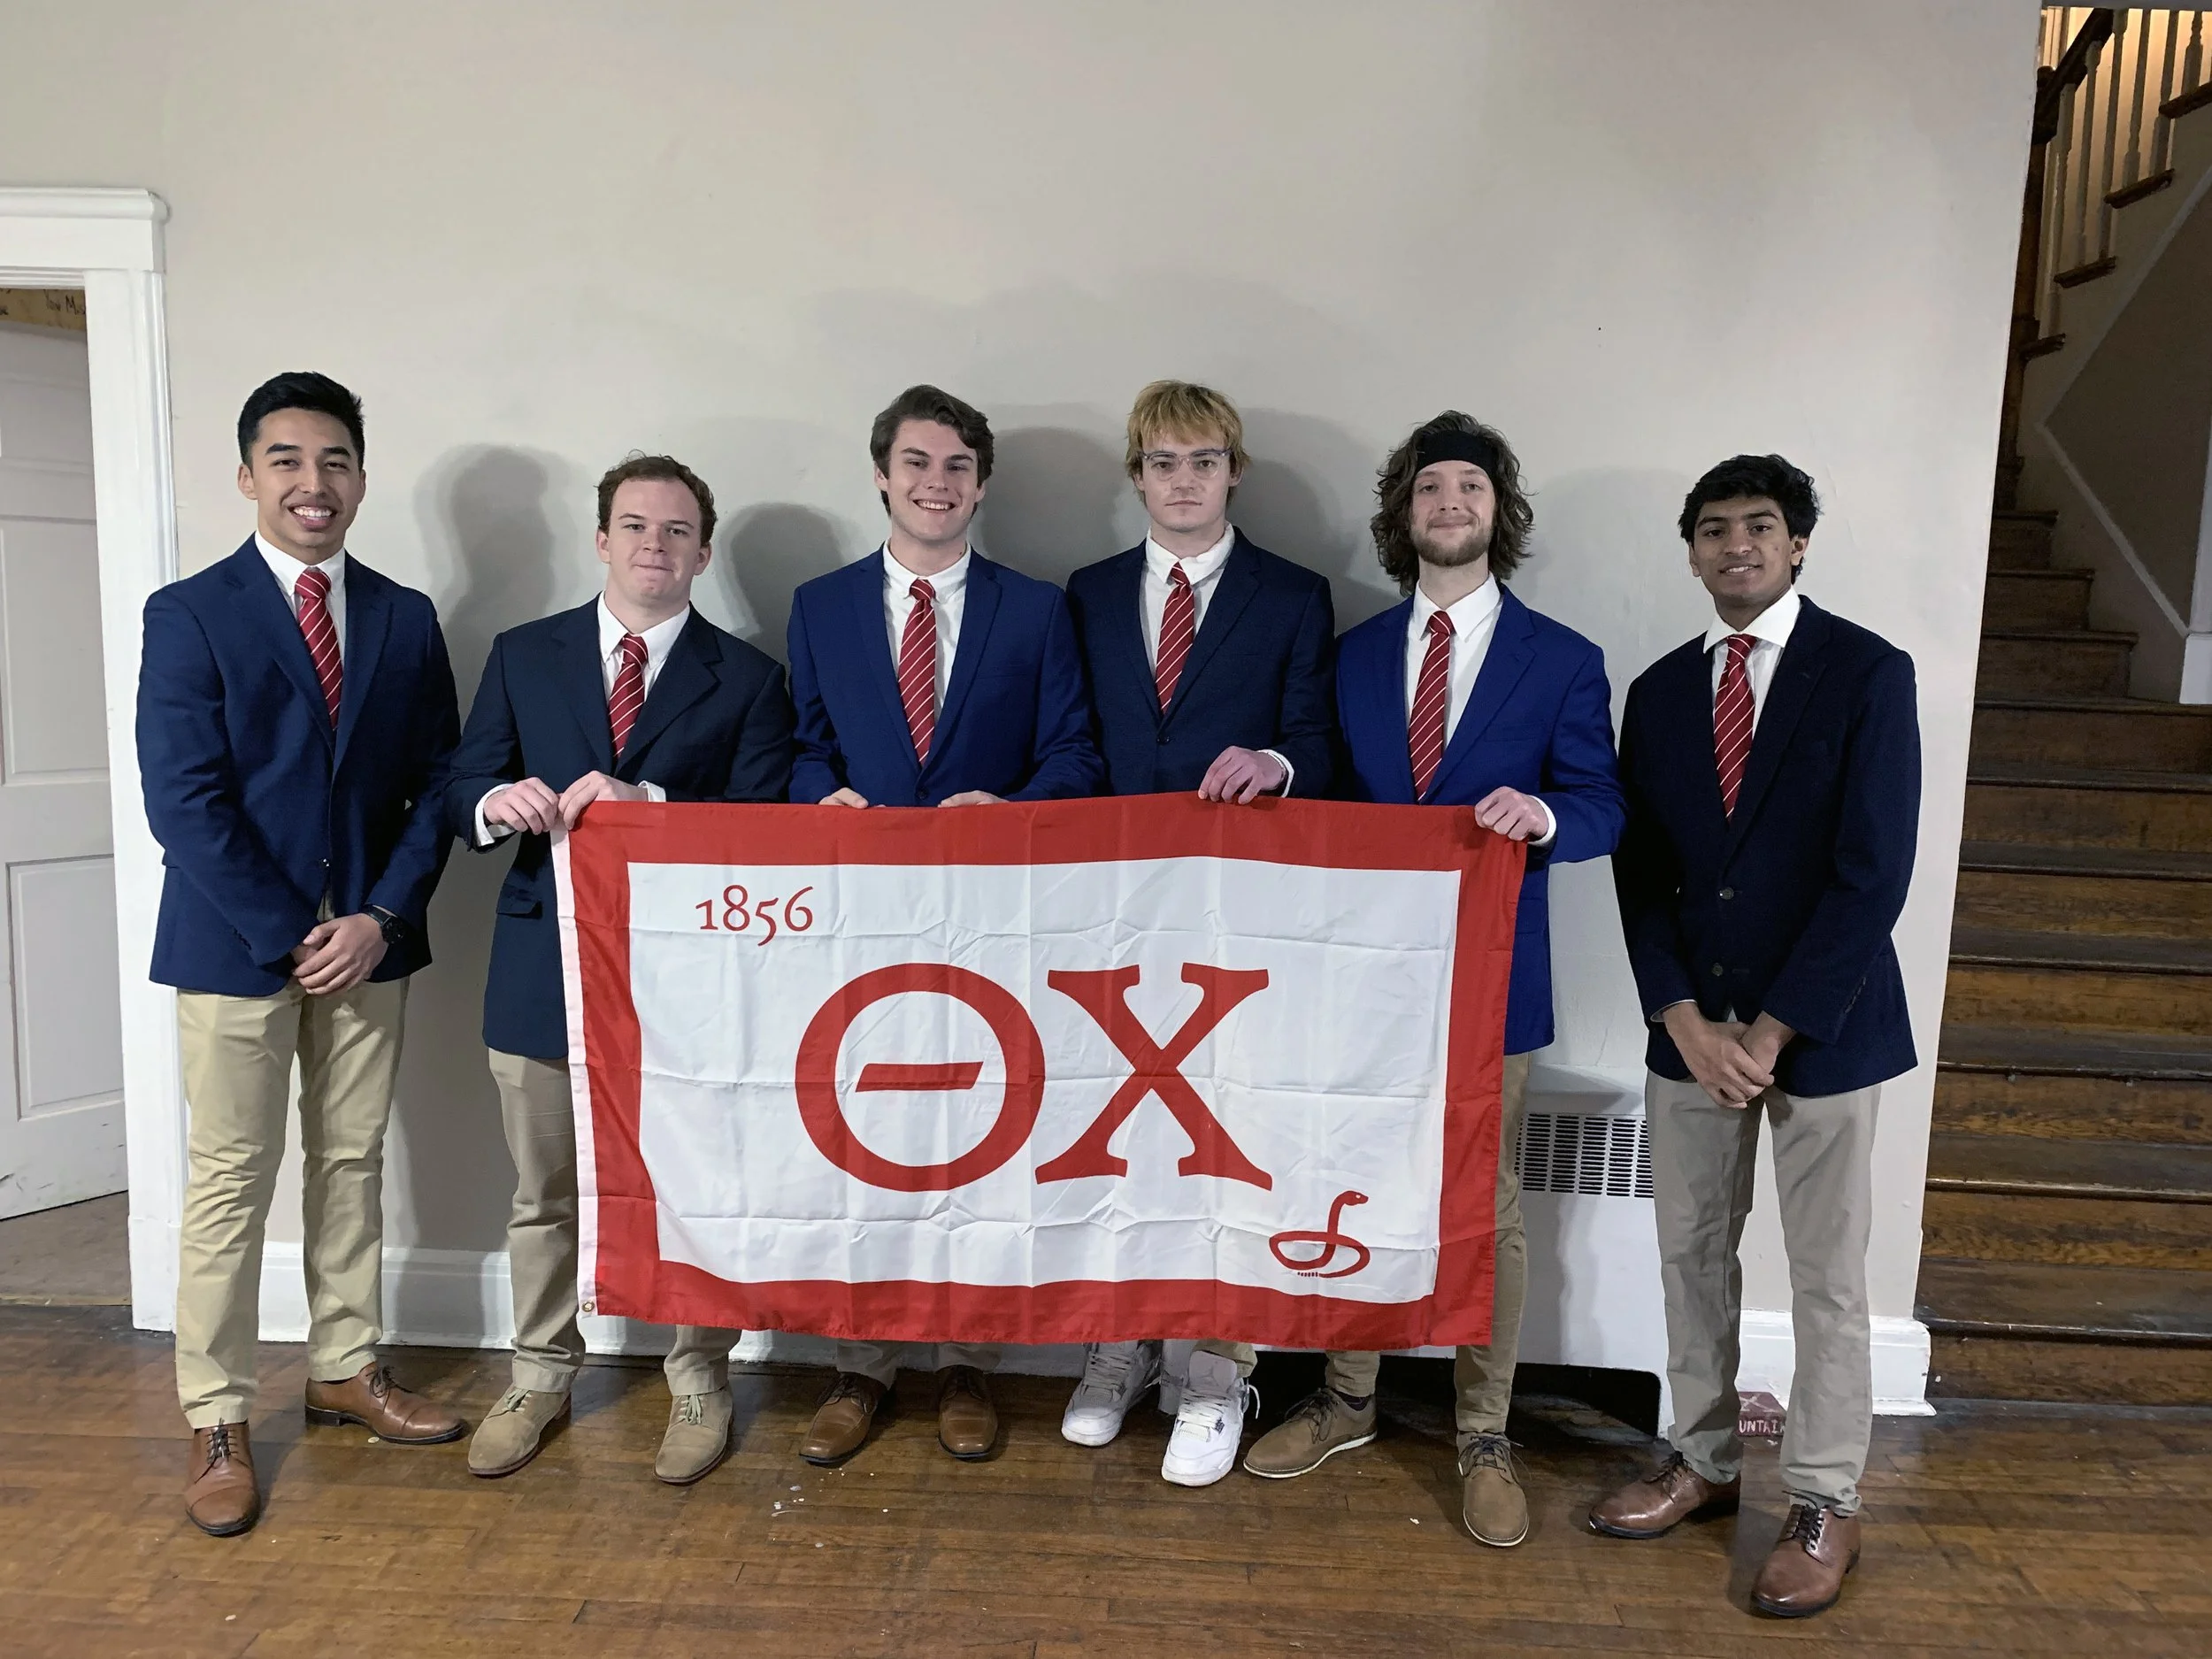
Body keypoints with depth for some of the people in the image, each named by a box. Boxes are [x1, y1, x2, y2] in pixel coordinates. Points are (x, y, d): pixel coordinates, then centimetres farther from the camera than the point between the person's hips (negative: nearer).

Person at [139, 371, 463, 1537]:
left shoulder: (405, 619, 7)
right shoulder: (188, 614, -3)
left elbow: (434, 783, 4)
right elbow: (185, 801, -10)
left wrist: (383, 916, -8)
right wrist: (287, 934, -14)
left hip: (368, 939, 3)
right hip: (234, 943, -3)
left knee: (352, 1165, 13)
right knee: (229, 1181, 5)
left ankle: (346, 1371, 28)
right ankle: (216, 1420, 18)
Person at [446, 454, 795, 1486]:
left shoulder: (746, 678, 1)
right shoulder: (523, 656, 8)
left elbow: (763, 825, -8)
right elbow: (459, 795, 6)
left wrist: (648, 803, -22)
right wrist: (497, 802, -18)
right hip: (545, 960, 3)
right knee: (542, 1195, 15)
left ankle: (699, 1383, 27)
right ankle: (540, 1376, 35)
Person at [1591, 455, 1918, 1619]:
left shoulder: (1868, 673, -6)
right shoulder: (1658, 691, 7)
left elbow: (1873, 872, -12)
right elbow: (1640, 876, 5)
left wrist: (1771, 1032, -14)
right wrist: (1689, 1023, -7)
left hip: (1823, 1028, -4)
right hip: (1690, 1028, 4)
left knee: (1825, 1279, 6)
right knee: (1692, 1256, 12)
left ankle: (1824, 1507, 22)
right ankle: (1702, 1460, 30)